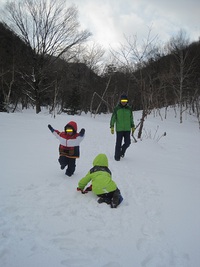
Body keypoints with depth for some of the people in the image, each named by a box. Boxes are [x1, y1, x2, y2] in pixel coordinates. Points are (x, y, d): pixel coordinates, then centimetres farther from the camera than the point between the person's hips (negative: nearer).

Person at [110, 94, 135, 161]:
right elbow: (113, 118, 0)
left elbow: (131, 118, 17)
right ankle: (117, 156, 13)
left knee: (127, 143, 0)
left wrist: (133, 127, 16)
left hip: (127, 129, 3)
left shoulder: (129, 108, 8)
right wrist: (112, 127, -6)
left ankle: (122, 151, 30)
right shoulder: (117, 108, -2)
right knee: (118, 143, -1)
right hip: (119, 129, -3)